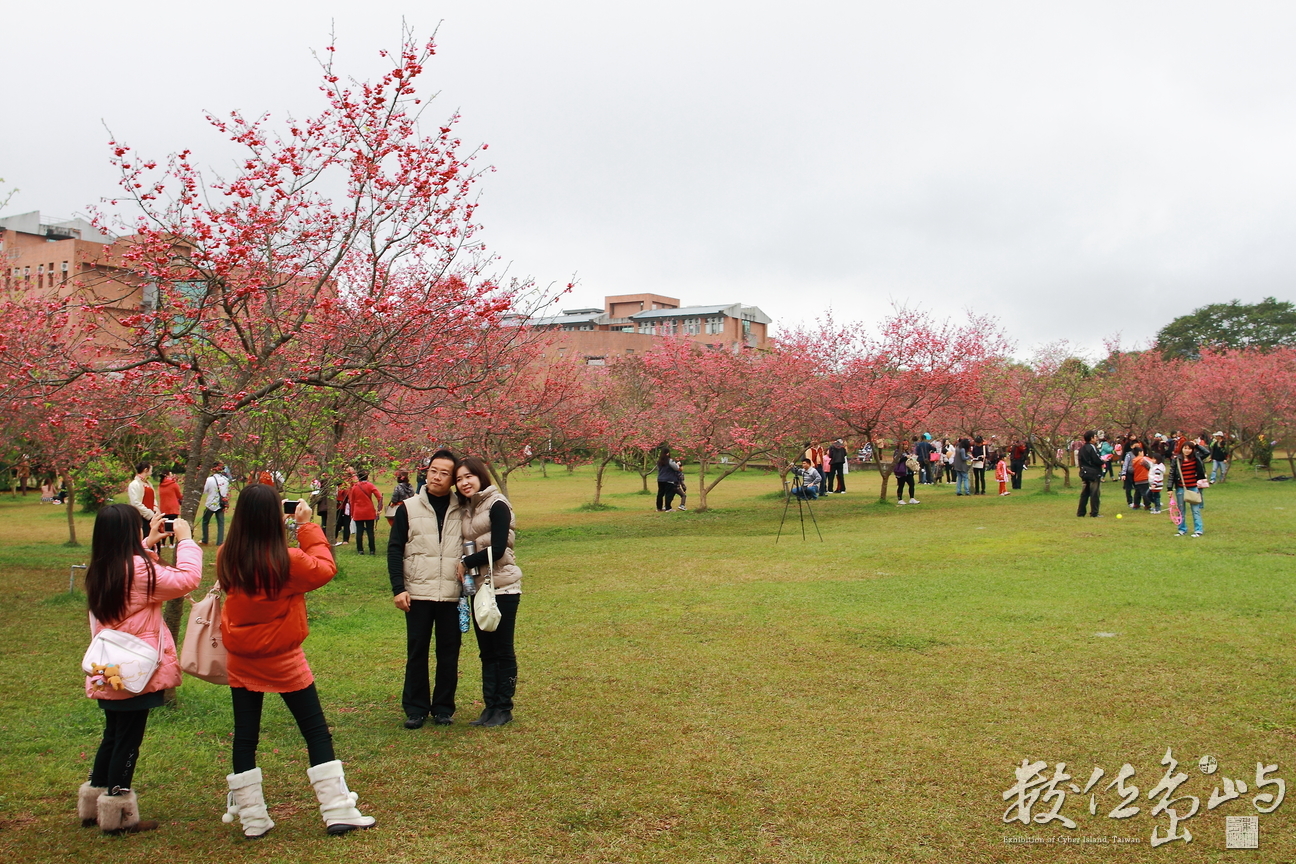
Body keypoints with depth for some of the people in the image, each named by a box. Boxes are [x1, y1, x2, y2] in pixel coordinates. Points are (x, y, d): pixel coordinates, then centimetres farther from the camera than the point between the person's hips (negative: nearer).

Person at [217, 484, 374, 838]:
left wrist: (251, 521, 5)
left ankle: (252, 819, 19)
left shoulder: (226, 559, -9)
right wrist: (307, 526, -2)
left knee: (245, 737, 13)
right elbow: (325, 567, -6)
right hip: (283, 661, -4)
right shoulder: (288, 561, -22)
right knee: (317, 732, 6)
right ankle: (338, 813, 8)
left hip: (240, 660, 4)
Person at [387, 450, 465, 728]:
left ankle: (443, 708, 18)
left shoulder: (461, 510, 5)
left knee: (449, 652, 6)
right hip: (418, 594, -1)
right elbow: (394, 549, 0)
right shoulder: (408, 508, 1)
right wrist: (398, 589, -7)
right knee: (417, 651, 5)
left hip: (452, 595, 1)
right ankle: (416, 708, 16)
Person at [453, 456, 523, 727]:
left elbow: (498, 549, -16)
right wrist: (465, 567, -2)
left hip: (502, 587, -7)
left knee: (503, 650, 1)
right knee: (486, 651, 11)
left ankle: (504, 709, 10)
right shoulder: (465, 509, 12)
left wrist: (466, 563, -8)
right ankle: (490, 706, 19)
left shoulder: (497, 505, -11)